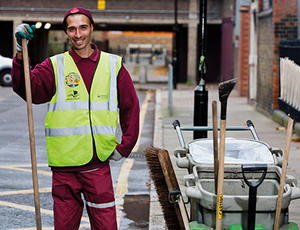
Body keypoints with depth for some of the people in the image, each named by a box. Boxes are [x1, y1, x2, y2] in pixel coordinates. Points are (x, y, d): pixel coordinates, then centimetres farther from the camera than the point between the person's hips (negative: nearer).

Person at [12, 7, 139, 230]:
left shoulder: (113, 65, 8)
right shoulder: (54, 66, 4)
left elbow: (131, 107, 13)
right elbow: (27, 88, -12)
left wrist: (125, 147, 7)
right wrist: (21, 53, -25)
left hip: (98, 164, 0)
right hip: (63, 164, 0)